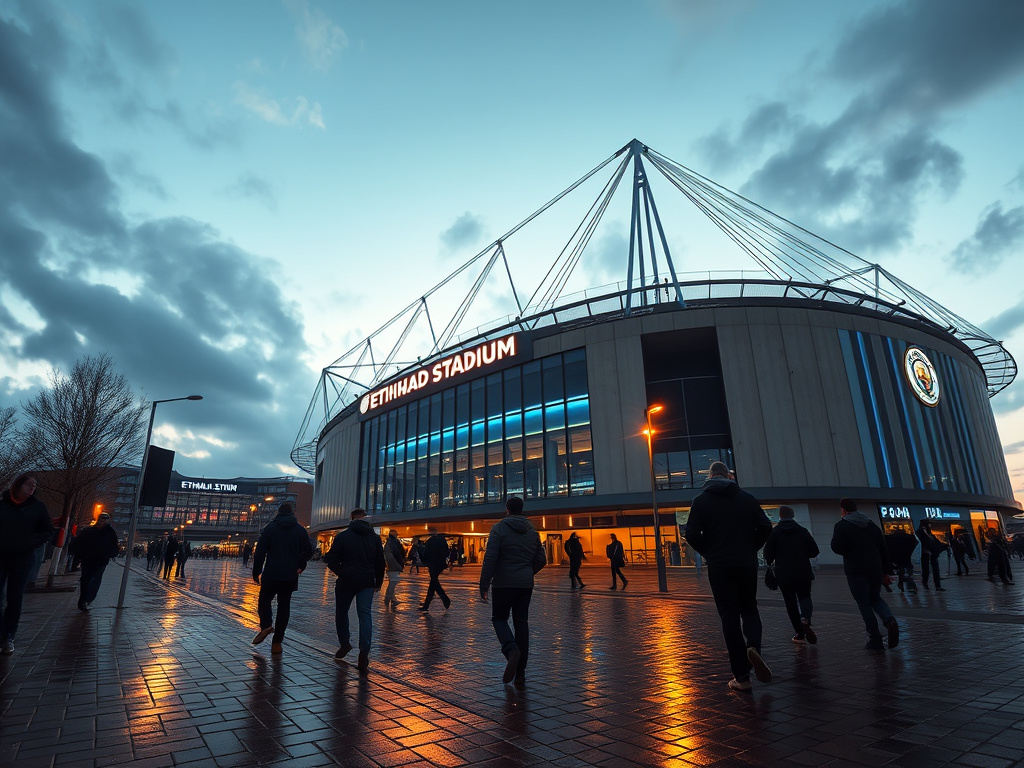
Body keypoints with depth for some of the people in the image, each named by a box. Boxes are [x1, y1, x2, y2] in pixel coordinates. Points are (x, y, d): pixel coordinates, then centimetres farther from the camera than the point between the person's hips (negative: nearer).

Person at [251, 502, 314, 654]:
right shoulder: (300, 530, 6)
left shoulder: (270, 527, -1)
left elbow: (260, 551, -5)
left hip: (271, 575, -2)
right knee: (284, 605, 9)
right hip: (290, 577, 2)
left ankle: (266, 625, -12)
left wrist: (256, 572, 2)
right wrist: (300, 566, 11)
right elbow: (309, 551, 2)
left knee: (264, 600, 15)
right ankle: (277, 642, 9)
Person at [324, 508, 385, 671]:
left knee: (341, 613, 19)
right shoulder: (374, 537, 6)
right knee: (365, 614, 1)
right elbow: (380, 561, 9)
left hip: (346, 581, -2)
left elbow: (331, 559, -6)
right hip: (367, 582, 2)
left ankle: (345, 644, 28)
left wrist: (341, 572, 6)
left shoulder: (343, 536, -2)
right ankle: (364, 653, -11)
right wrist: (378, 581, 18)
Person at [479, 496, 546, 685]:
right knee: (521, 623, 10)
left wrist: (484, 585, -8)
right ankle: (520, 673, 11)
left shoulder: (499, 528, -7)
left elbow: (490, 559, -13)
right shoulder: (532, 531, 9)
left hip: (503, 583, -4)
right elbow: (541, 561, 12)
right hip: (526, 584, 4)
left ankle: (512, 650, -15)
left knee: (499, 618, 12)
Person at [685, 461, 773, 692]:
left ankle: (742, 676, 6)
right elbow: (765, 527, 1)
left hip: (719, 567, -2)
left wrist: (708, 553, 7)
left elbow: (691, 534, -9)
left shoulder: (701, 500, 0)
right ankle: (753, 646, -10)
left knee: (729, 616, 5)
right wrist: (750, 549, 13)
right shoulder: (747, 498, 6)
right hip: (747, 564, 2)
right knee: (749, 608, 19)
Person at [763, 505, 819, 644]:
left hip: (784, 575, -2)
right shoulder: (803, 531, 2)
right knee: (805, 597, 15)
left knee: (791, 603, 9)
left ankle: (800, 634, 10)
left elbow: (768, 555, -7)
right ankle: (805, 619, -15)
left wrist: (770, 562, 14)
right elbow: (814, 551, 4)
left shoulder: (774, 532, -6)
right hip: (804, 574, 2)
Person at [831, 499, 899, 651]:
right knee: (875, 599, 21)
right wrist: (886, 571, 20)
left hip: (856, 571, -5)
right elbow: (884, 550, 14)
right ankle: (889, 620, -7)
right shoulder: (872, 525, 13)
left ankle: (875, 641, 2)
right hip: (876, 570, 6)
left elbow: (837, 548, -15)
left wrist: (833, 539, 6)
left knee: (864, 604, 2)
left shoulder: (841, 526, -6)